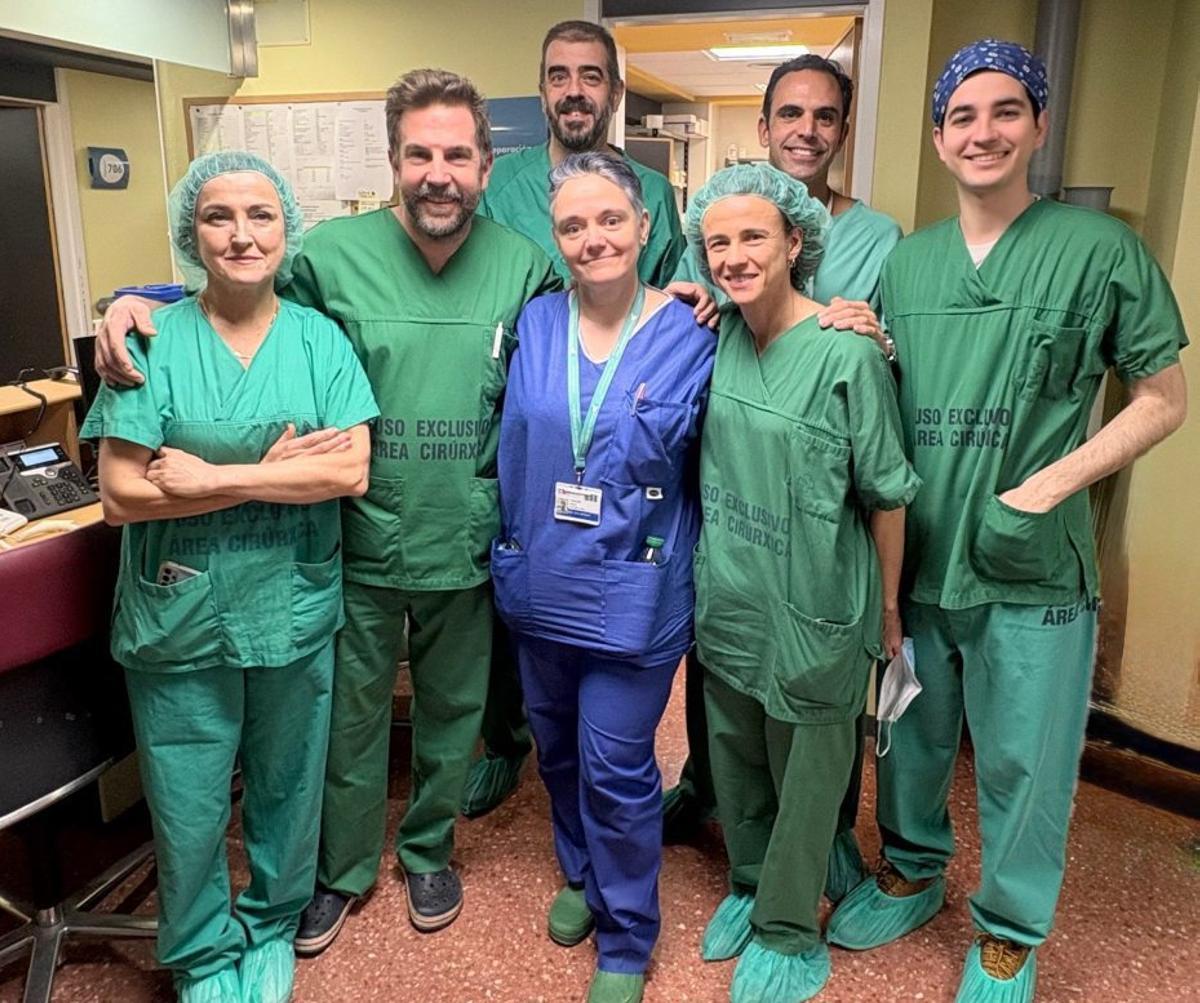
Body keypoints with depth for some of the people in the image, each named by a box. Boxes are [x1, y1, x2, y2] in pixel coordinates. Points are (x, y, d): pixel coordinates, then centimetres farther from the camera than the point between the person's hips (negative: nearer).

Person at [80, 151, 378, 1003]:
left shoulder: (319, 339, -2)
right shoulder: (151, 341, -5)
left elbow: (351, 472, -13)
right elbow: (121, 494, -13)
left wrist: (212, 477, -18)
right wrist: (274, 472, -18)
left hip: (294, 610, 1)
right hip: (178, 616, -1)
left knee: (286, 787, 18)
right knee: (187, 806, 12)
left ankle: (271, 929, 45)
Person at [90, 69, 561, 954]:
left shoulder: (526, 265, -4)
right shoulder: (332, 253, -9)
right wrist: (138, 302, -13)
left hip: (468, 547, 1)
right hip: (360, 544, -1)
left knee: (451, 712, 20)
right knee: (351, 715, 17)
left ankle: (428, 851, 47)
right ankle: (343, 869, 43)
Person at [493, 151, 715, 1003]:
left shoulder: (689, 338, -8)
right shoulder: (534, 325, 1)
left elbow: (708, 469, 0)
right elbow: (512, 448, 11)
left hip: (633, 593, -4)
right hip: (539, 585, 4)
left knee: (615, 768, 4)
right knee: (559, 751, 21)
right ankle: (582, 876, 48)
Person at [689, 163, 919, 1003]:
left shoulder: (847, 356, -18)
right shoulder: (713, 337, -1)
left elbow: (886, 495, -10)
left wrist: (888, 611, -4)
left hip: (812, 609, -5)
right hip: (726, 597, 6)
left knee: (806, 773, 13)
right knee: (735, 758, 21)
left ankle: (790, 933, 34)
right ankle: (748, 886, 46)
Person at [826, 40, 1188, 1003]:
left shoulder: (1101, 249, -6)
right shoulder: (903, 262, 6)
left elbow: (1163, 400, -4)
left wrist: (1043, 489, -15)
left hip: (1032, 567, -3)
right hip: (914, 559, 4)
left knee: (1023, 763, 10)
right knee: (910, 737, 19)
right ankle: (912, 872, 45)